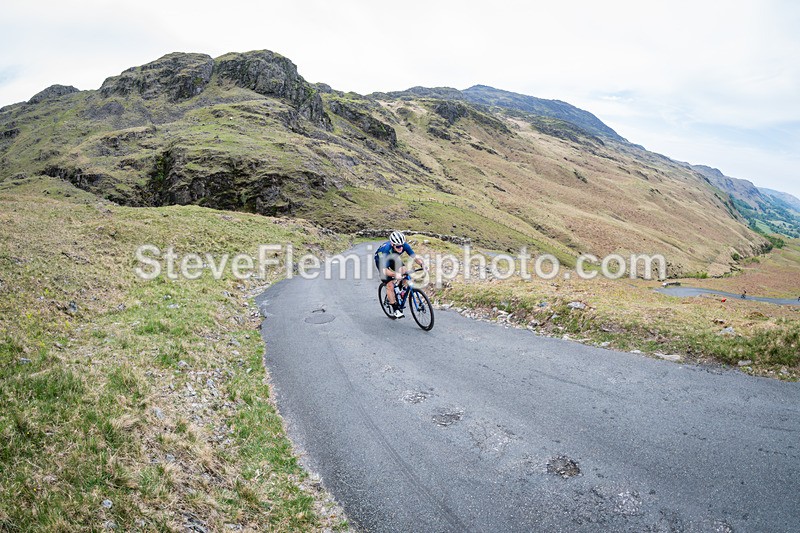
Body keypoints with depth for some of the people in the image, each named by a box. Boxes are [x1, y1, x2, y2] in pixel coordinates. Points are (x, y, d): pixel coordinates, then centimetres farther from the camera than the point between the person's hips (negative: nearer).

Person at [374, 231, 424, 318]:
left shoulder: (404, 245, -30)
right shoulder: (386, 249, -42)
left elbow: (414, 257, -29)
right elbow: (384, 270, -46)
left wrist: (422, 264, -49)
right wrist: (395, 274, -63)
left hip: (393, 258, 5)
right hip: (381, 260, -5)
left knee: (404, 270, -23)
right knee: (390, 285, -13)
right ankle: (396, 310, -3)